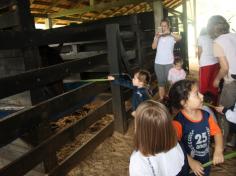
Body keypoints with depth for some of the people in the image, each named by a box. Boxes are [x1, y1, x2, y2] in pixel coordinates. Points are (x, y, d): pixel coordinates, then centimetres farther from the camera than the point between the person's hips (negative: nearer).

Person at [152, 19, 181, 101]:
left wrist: (170, 33, -27)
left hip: (169, 63, -2)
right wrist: (157, 37, -14)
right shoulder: (157, 36, 8)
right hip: (158, 63, 2)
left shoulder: (171, 36, -1)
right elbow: (153, 47, -2)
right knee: (161, 82, 9)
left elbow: (179, 38, -21)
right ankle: (161, 99, 17)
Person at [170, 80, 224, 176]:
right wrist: (191, 162, -24)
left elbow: (217, 132, 2)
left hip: (205, 162, 6)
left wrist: (218, 150, -12)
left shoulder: (206, 115, -9)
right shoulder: (178, 122, -28)